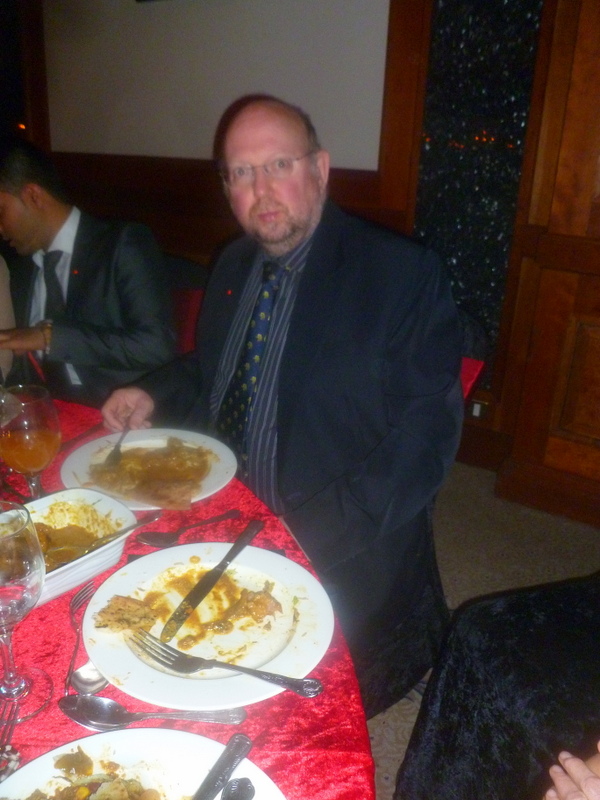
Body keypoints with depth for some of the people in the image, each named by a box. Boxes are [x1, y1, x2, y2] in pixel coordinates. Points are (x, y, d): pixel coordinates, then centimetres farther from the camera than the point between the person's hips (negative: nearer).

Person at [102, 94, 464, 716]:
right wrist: (154, 396, 1)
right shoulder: (233, 265, 8)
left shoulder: (403, 274, -14)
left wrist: (308, 541, -24)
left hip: (342, 555, -6)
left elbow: (426, 437, -18)